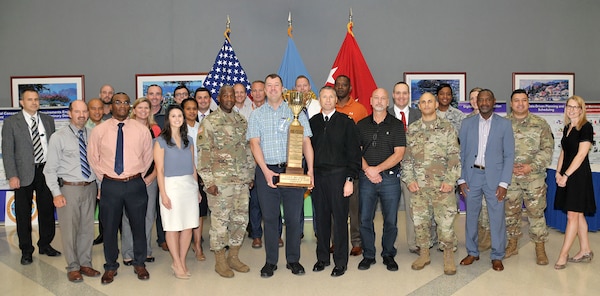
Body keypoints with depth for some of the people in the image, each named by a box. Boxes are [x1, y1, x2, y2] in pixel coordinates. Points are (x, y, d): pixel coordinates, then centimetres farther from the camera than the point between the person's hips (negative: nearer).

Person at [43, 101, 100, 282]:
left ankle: (85, 264, 26)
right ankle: (73, 267, 19)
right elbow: (50, 168, -5)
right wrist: (56, 193, -11)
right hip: (69, 188, -3)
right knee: (69, 229, 3)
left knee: (87, 228, 12)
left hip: (90, 187, 3)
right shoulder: (58, 137, -4)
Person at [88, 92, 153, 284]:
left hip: (135, 185, 0)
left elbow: (148, 157, 10)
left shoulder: (142, 130, -1)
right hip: (110, 185, 0)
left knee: (138, 226, 11)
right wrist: (104, 179, 8)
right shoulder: (99, 130, -1)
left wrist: (138, 176, 11)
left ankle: (139, 264, 29)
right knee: (109, 228, 10)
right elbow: (93, 158, 9)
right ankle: (110, 267, 28)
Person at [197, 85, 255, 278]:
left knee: (240, 219, 10)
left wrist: (251, 175, 12)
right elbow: (203, 153, -9)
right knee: (220, 221, 2)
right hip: (220, 181, -5)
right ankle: (220, 261, 16)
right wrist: (208, 181, -13)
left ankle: (234, 257, 25)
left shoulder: (241, 121, 11)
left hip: (242, 181, 6)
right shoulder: (209, 122, -5)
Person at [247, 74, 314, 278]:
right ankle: (270, 261, 17)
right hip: (266, 171, 1)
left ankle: (293, 260, 19)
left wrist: (310, 169, -8)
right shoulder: (256, 115, 8)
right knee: (269, 218, 6)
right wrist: (266, 171, -14)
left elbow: (306, 141, 3)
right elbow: (254, 144, -1)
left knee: (293, 217, 4)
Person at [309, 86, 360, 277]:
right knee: (321, 218, 9)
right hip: (317, 175, 3)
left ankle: (341, 262, 13)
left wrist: (350, 179, -9)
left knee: (339, 218, 1)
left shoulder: (346, 122, 0)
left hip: (338, 175, -3)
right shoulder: (313, 122, 10)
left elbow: (354, 152, -3)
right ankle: (322, 257, 23)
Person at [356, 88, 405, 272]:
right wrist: (367, 170, -10)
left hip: (390, 178, -1)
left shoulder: (396, 125, 3)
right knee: (365, 219, 4)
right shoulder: (362, 125, 10)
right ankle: (368, 255, 18)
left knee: (391, 220, 4)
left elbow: (399, 153, -5)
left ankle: (388, 255, 20)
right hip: (366, 178, 2)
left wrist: (376, 169, -12)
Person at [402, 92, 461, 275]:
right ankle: (424, 254, 24)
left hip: (442, 185, -2)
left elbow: (454, 157, -1)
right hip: (418, 186, 2)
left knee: (446, 222, -1)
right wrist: (409, 180, -1)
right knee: (420, 221, 9)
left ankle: (449, 256, 15)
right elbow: (406, 157, 8)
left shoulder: (447, 128, 2)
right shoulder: (411, 130, 9)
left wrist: (450, 180, -10)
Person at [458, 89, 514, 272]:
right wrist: (461, 179, 0)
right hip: (472, 176, 2)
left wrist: (504, 183, -7)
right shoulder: (467, 123, 6)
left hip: (494, 177, -1)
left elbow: (509, 155, 0)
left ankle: (497, 256, 16)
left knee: (497, 217, 1)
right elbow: (461, 152, 7)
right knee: (471, 216, 9)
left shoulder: (504, 124, 2)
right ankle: (472, 253, 24)